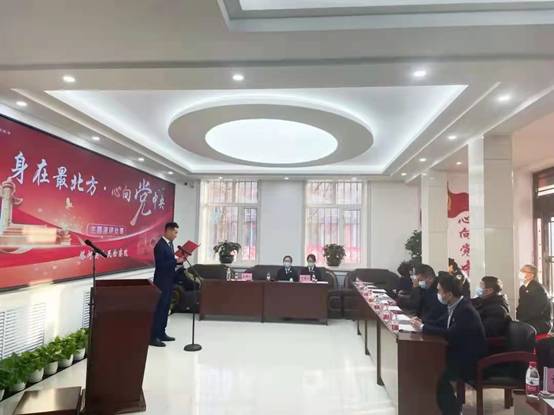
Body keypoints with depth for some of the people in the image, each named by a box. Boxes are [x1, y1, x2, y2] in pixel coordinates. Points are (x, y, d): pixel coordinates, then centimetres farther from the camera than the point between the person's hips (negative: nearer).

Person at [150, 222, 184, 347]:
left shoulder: (170, 243, 11)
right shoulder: (160, 245, -18)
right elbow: (160, 265, -22)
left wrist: (179, 260, -1)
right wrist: (176, 261, -23)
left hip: (169, 281, 9)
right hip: (162, 282, -9)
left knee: (165, 308, 14)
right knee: (159, 309, -5)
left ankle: (161, 333, 23)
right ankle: (153, 337, 2)